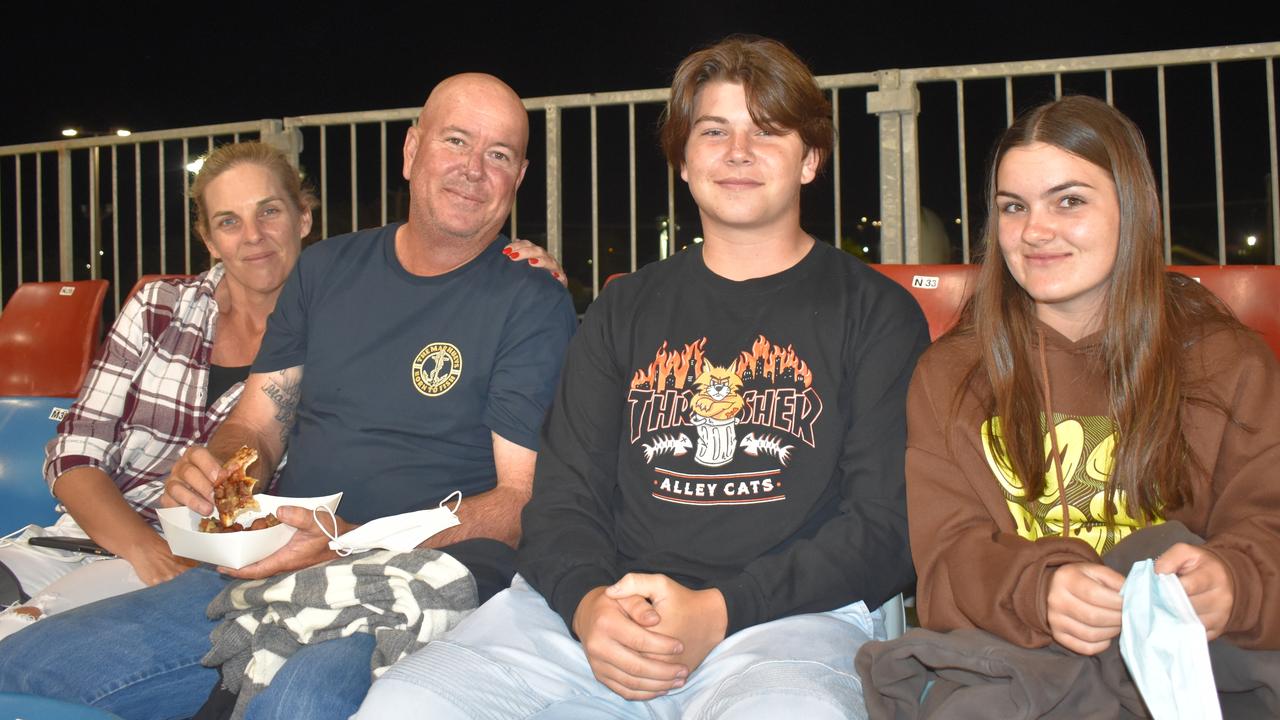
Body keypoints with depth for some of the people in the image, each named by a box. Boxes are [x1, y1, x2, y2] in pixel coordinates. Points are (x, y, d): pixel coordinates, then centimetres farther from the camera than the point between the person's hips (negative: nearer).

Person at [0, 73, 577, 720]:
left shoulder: (534, 306, -2)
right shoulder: (326, 268, 15)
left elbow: (522, 499, -8)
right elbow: (255, 426, 17)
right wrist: (211, 469, -7)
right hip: (262, 572, 5)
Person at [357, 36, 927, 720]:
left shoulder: (876, 312, 10)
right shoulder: (624, 310, 20)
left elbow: (888, 524, 0)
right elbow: (563, 496, 13)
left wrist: (718, 611, -13)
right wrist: (588, 604, -10)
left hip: (793, 613, -3)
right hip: (601, 606, 3)